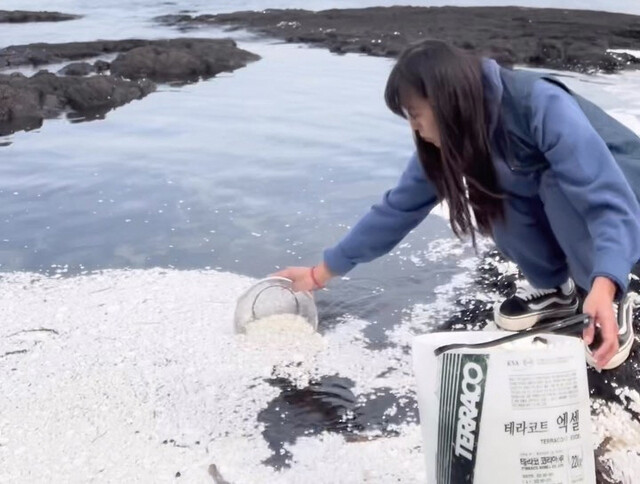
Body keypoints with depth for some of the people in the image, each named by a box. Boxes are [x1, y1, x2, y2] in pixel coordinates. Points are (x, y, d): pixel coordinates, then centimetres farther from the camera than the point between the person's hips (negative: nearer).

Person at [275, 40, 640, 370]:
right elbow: (398, 208, -9)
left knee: (561, 186, -34)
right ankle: (558, 288, 2)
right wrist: (322, 273, -7)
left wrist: (604, 286, -57)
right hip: (554, 207, 5)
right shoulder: (446, 141, -15)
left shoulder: (544, 107, -35)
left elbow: (609, 202, -41)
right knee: (494, 202, -22)